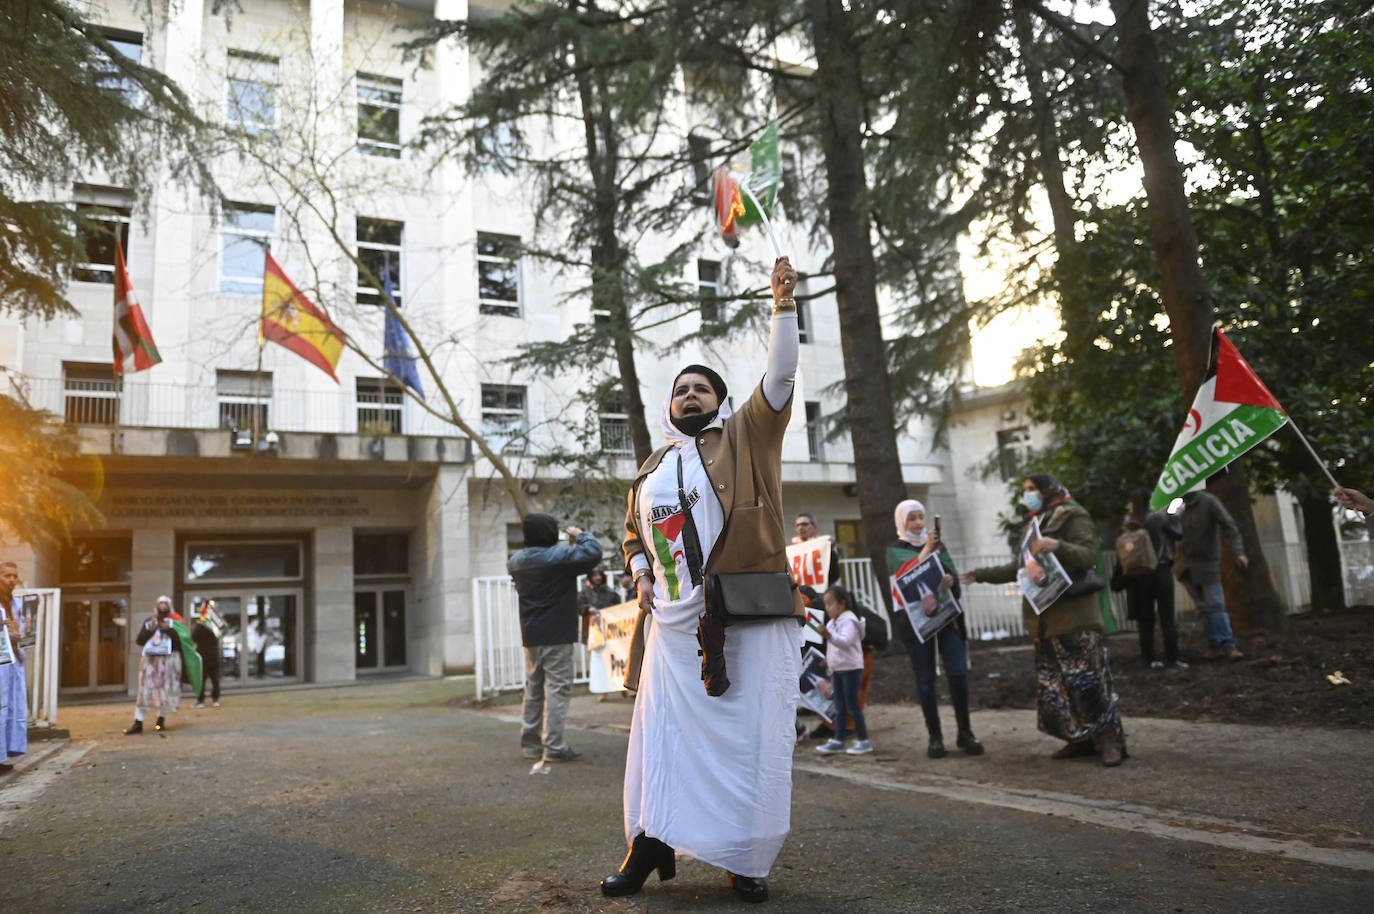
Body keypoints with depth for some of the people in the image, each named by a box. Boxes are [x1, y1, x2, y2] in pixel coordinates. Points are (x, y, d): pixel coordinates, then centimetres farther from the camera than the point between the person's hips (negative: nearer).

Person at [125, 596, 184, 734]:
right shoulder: (148, 622, 13)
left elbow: (181, 640, -7)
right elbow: (139, 640, 3)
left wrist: (168, 629, -16)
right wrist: (151, 630, -9)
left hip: (169, 659, -2)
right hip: (149, 659, 2)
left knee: (166, 691, 2)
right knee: (144, 690, -2)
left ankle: (161, 720, 17)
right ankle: (137, 723, 0)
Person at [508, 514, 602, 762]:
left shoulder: (518, 560, 7)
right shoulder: (559, 555, -14)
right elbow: (593, 553, -18)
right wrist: (580, 535, 1)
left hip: (530, 636, 7)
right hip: (557, 635, -7)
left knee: (533, 689, 15)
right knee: (557, 688, -4)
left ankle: (530, 744, 20)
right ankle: (554, 746, -6)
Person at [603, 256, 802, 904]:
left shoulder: (745, 436, 5)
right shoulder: (653, 468, 18)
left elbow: (780, 376, -6)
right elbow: (633, 530, 30)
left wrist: (784, 304, -12)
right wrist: (641, 572, 12)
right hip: (673, 622, 5)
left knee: (749, 736, 0)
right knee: (661, 731, 8)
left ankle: (747, 860, 13)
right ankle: (651, 845, 20)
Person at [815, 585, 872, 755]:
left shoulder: (849, 621, -14)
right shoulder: (832, 623, 14)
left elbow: (845, 642, -32)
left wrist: (830, 636, -49)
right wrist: (831, 671, 26)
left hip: (851, 668, -8)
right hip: (837, 670, 9)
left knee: (852, 704, -5)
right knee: (839, 707, 9)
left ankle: (863, 741, 5)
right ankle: (838, 741, 12)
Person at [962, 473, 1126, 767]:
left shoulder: (1073, 517, 0)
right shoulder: (1037, 525, 24)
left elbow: (1089, 555, -13)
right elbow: (1017, 567, 28)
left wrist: (1058, 546, -30)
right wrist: (982, 574, 26)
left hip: (1075, 617, -8)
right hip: (1046, 620, 8)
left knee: (1089, 682, -9)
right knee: (1052, 685, 5)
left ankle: (1111, 742, 1)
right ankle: (1082, 739, 14)